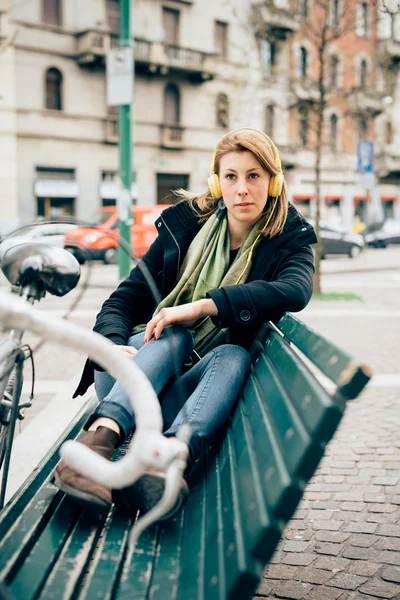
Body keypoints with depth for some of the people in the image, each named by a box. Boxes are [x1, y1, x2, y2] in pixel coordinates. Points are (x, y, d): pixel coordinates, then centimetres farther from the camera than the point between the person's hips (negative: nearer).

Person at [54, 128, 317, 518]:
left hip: (184, 393, -1)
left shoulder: (290, 241, 1)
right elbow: (125, 297, 2)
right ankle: (99, 438, -52)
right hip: (124, 381, 1)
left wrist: (202, 305, -32)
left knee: (234, 356, -30)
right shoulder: (185, 224, 5)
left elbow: (295, 291, -23)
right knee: (172, 336, -29)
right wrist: (112, 342, -20)